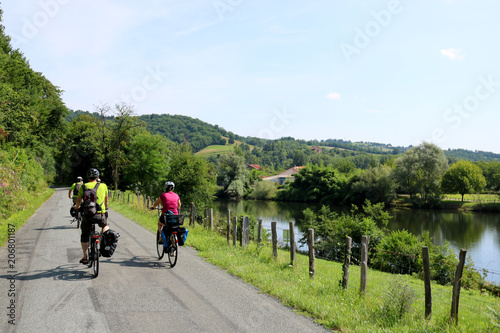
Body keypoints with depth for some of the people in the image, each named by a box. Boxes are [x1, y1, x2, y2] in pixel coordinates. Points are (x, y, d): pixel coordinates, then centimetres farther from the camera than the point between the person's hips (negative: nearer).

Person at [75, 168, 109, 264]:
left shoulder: (83, 187, 5)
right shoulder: (103, 186, 6)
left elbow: (79, 200, 16)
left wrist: (77, 208, 38)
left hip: (87, 215, 0)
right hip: (101, 215, 0)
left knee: (84, 236, 17)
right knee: (105, 226, 30)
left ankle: (85, 257, 17)